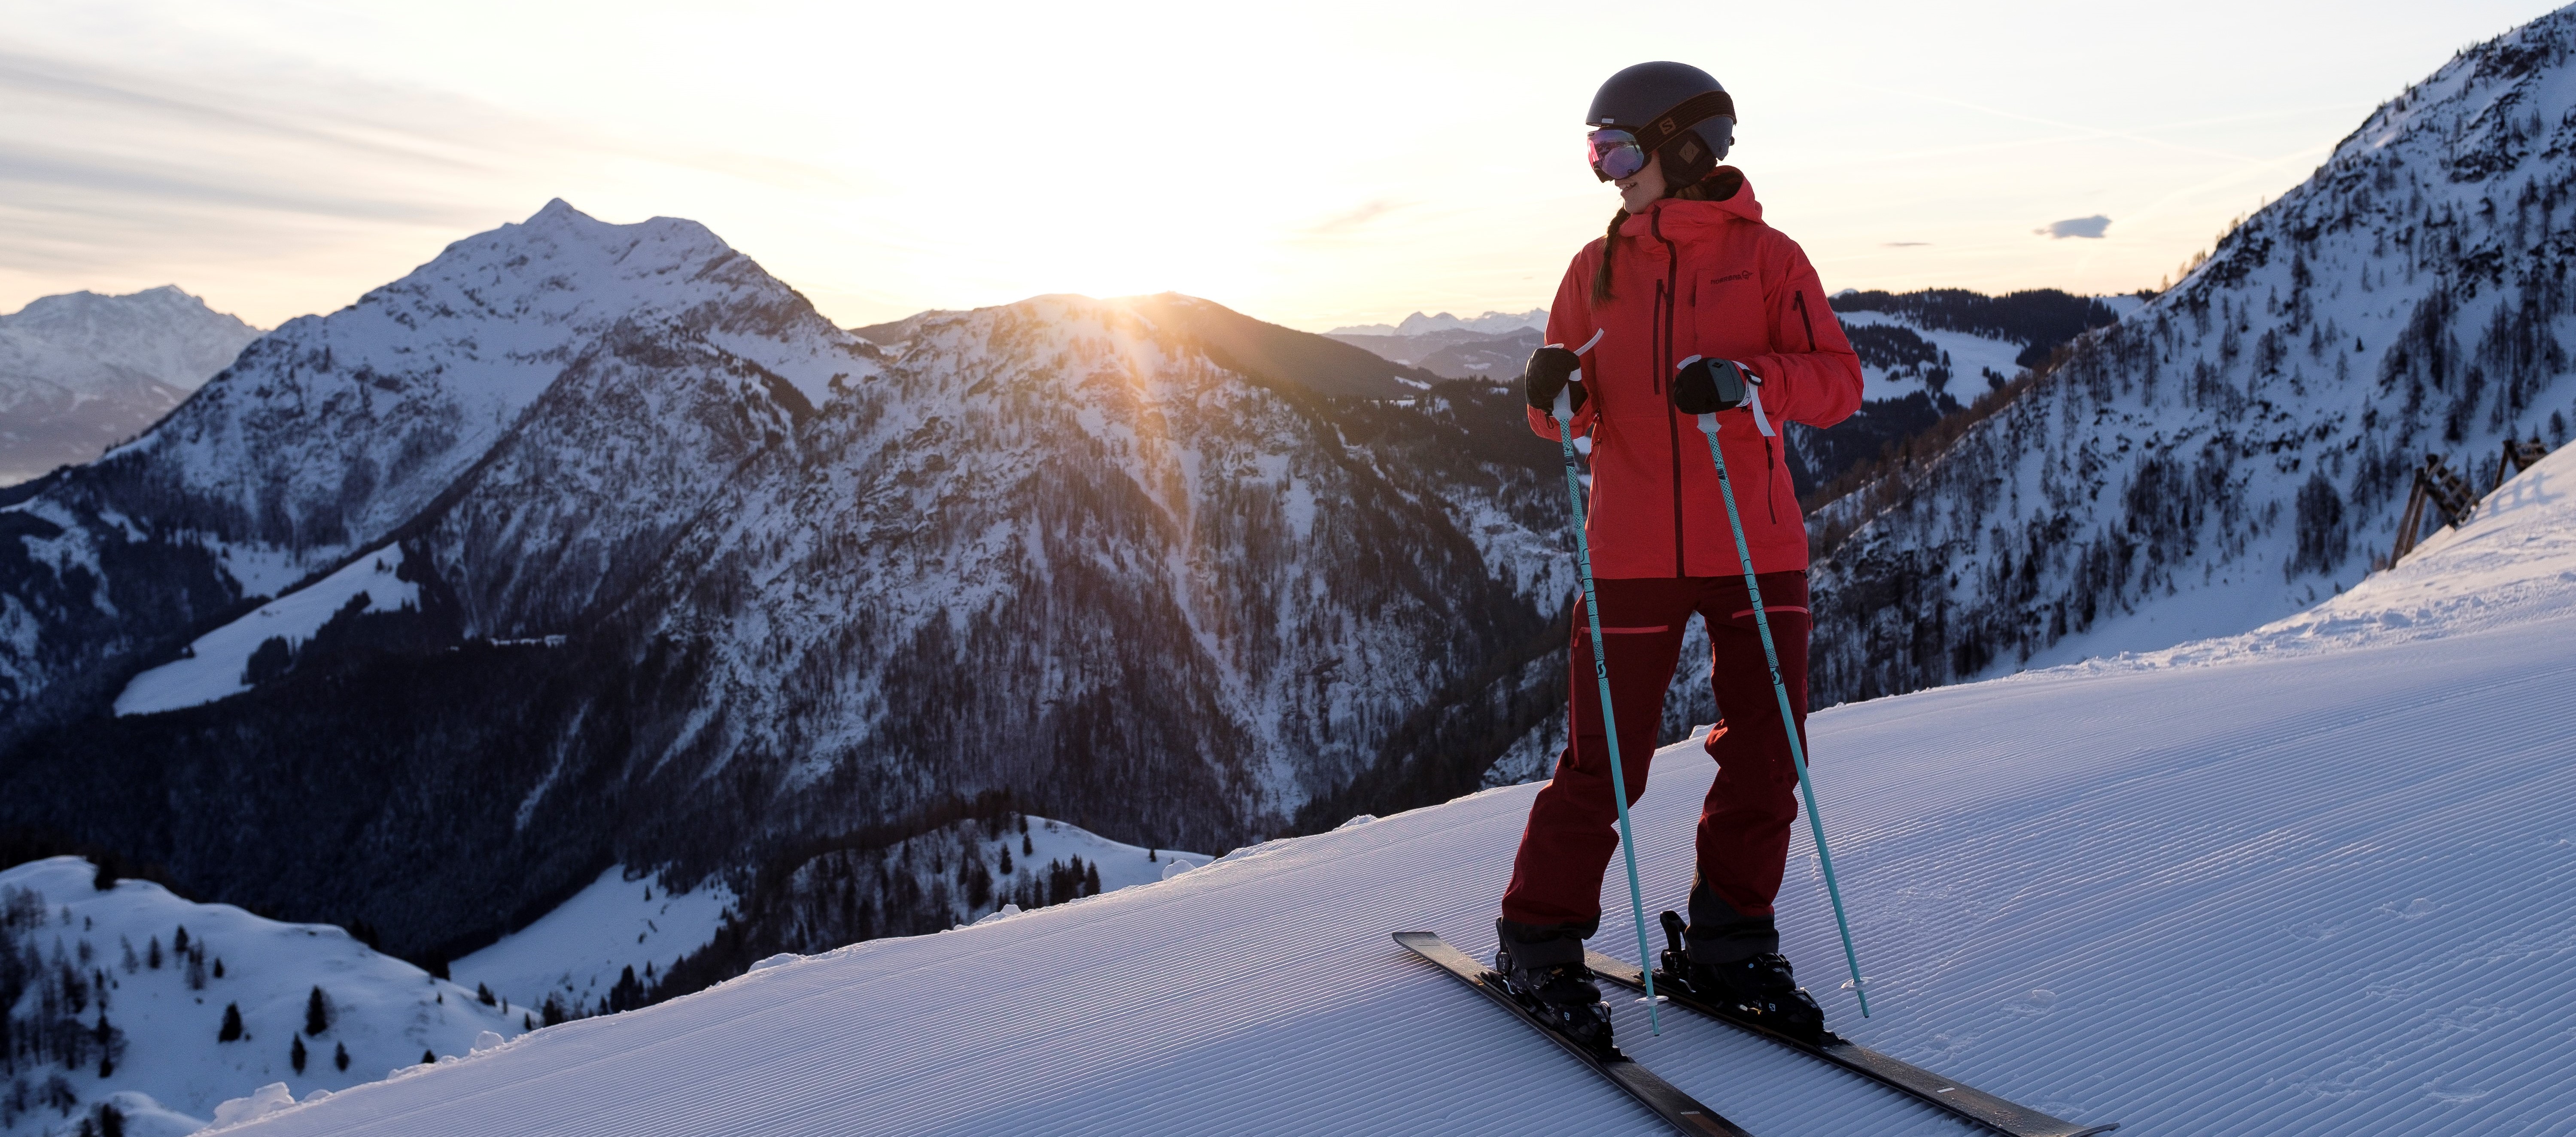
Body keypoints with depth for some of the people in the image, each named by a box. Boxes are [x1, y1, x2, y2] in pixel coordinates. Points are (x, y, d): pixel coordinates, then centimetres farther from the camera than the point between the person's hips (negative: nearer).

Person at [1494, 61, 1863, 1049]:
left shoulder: (1766, 255, 3)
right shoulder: (1598, 268, 10)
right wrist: (1552, 393, -11)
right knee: (1605, 763, -1)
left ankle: (1730, 947, 19)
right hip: (1633, 555, 0)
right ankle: (1537, 943, 15)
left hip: (1757, 551, 0)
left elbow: (1837, 380, -6)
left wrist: (1743, 378, -23)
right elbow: (1569, 412, 12)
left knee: (1765, 759, 2)